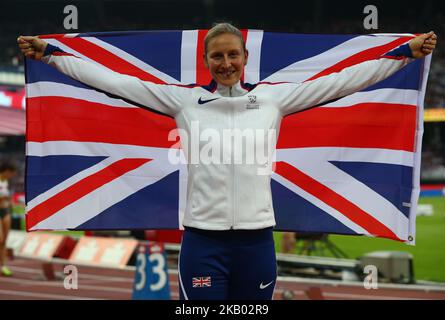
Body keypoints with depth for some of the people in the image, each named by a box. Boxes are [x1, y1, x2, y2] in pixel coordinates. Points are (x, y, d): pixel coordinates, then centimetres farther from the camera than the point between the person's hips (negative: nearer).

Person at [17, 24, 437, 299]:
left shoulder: (273, 97, 7)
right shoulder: (184, 99, 4)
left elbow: (342, 80, 8)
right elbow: (114, 80, 4)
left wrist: (408, 51, 6)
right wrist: (48, 53, 2)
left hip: (257, 239, 1)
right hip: (202, 240, -1)